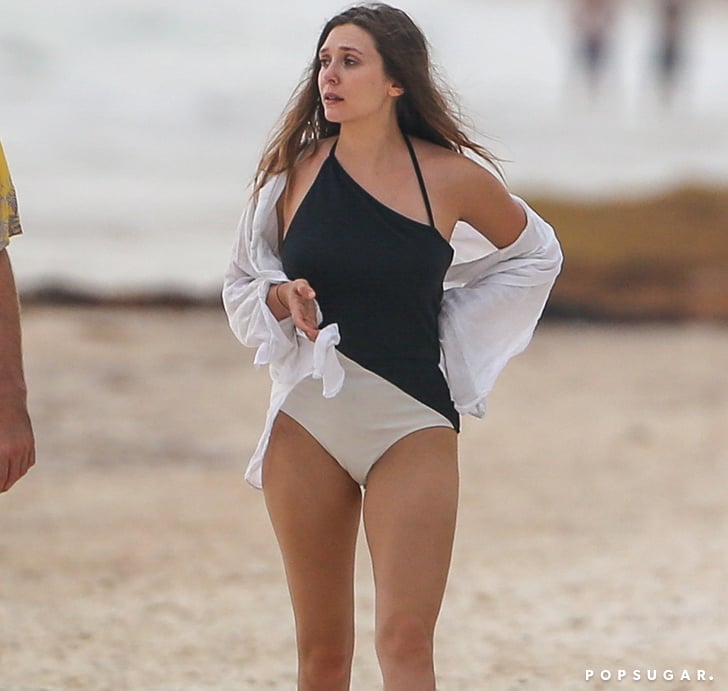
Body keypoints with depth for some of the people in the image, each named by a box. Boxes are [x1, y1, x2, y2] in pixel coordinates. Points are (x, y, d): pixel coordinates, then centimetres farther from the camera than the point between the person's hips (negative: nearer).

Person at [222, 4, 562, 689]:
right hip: (308, 419, 2)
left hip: (412, 424, -2)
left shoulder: (450, 177, -2)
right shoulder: (294, 170, 2)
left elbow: (535, 252, 16)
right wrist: (282, 298, -9)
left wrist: (458, 334, 8)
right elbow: (241, 283, 14)